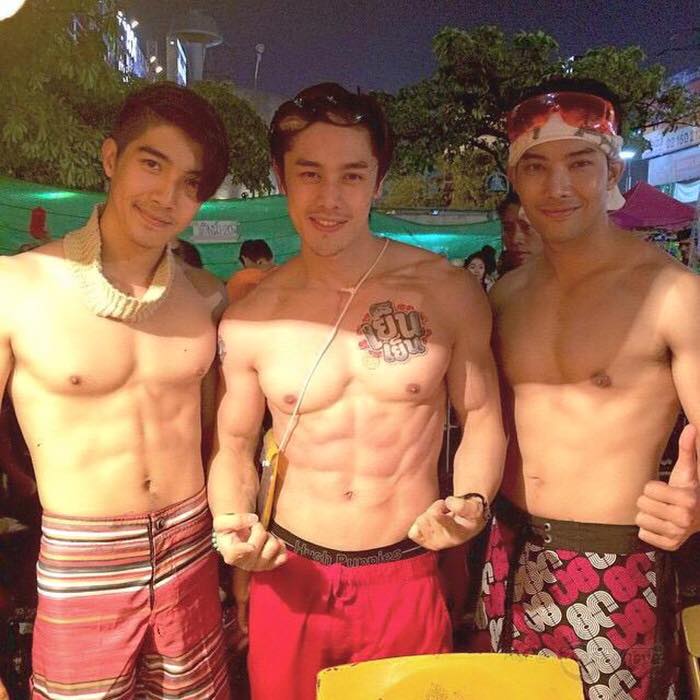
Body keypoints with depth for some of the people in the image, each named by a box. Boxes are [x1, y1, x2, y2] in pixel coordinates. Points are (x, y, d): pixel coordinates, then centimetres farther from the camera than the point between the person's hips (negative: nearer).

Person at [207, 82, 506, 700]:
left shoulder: (449, 293, -9)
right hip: (289, 578, 1)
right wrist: (232, 522, -13)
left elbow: (482, 417, 2)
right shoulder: (248, 321, -7)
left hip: (407, 580, 0)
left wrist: (473, 500, -15)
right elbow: (234, 444, 4)